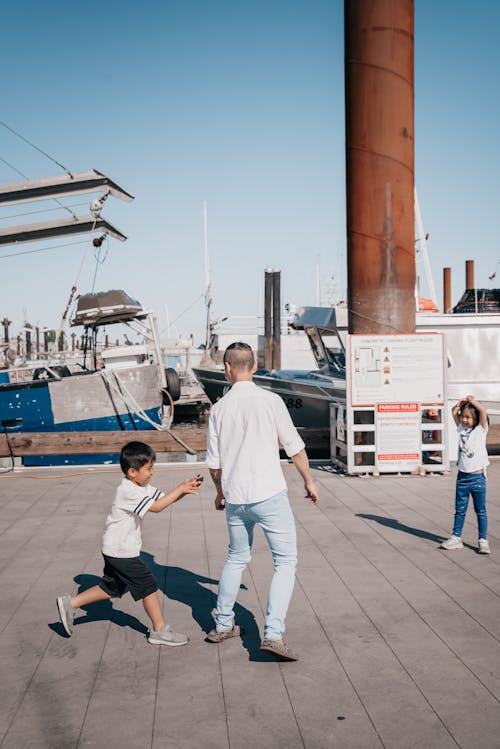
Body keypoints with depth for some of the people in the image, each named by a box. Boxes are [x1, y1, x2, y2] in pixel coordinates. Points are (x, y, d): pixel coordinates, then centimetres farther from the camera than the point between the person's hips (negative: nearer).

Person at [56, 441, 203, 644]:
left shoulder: (141, 486, 7)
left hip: (116, 550, 10)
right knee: (148, 585, -1)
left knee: (111, 588, 19)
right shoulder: (128, 492, -24)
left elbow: (163, 497, 6)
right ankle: (159, 631, 10)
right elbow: (156, 506, -29)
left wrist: (186, 488, -10)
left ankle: (70, 603, 25)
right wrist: (180, 489, -25)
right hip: (121, 552, -10)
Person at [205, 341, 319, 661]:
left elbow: (214, 461, 8)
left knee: (236, 559, 22)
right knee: (286, 561, 2)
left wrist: (220, 491, 26)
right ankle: (273, 634, -8)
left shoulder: (219, 408, 3)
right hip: (270, 494, -4)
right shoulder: (269, 400, -7)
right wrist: (309, 481, 11)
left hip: (235, 498, 5)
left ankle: (223, 625, 31)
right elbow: (295, 447, -3)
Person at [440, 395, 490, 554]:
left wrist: (472, 400, -7)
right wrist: (462, 402, 1)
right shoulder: (461, 428, 7)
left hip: (477, 477, -4)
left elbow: (483, 411, -18)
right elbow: (454, 412, 10)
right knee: (459, 510, 11)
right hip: (462, 477, 4)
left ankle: (483, 541, 10)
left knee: (481, 511, 4)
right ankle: (456, 538, 18)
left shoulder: (481, 429, -5)